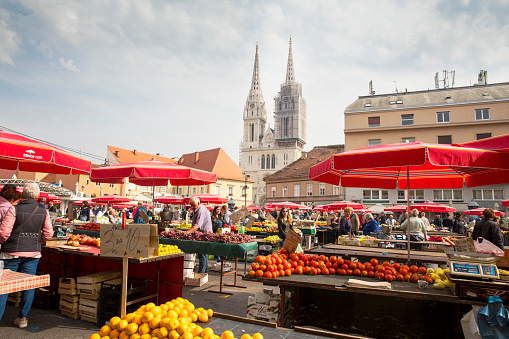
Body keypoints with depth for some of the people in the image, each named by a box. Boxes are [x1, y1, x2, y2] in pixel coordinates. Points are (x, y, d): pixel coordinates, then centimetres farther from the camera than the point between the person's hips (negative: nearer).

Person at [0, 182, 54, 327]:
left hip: (12, 252, -3)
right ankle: (23, 318, 20)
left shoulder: (14, 209, -11)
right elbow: (48, 233, 0)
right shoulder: (43, 212, -2)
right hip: (33, 253, 3)